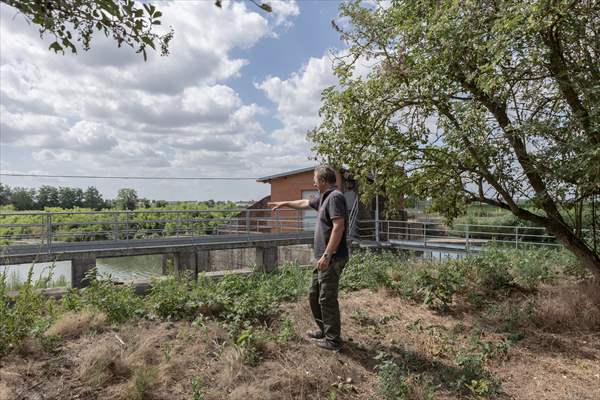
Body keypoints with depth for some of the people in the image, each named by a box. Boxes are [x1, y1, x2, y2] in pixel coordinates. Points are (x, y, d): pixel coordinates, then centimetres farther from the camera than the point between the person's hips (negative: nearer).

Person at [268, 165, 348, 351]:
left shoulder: (335, 197, -14)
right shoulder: (325, 198, 16)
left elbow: (339, 226, -24)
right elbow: (305, 203, 34)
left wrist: (327, 255, -26)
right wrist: (284, 203, 43)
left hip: (332, 258, -10)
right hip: (324, 258, 10)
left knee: (327, 299, -1)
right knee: (314, 295, 18)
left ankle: (333, 340, 12)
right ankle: (324, 330, 31)